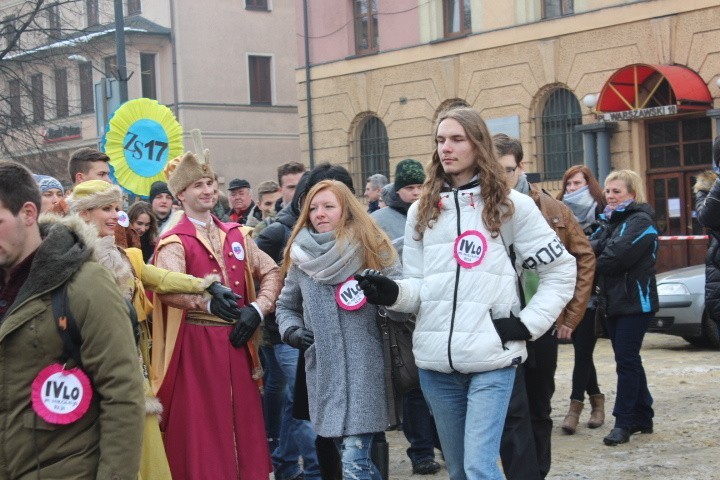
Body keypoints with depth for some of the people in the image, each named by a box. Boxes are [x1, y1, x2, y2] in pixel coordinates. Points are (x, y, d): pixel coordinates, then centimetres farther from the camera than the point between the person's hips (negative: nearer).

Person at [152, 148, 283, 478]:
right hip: (197, 345, -5)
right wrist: (208, 300, -41)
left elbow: (272, 272, 13)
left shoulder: (235, 235, 12)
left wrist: (258, 308, -4)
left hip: (237, 342, 5)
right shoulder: (174, 243, -7)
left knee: (244, 423, 10)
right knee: (203, 429, 0)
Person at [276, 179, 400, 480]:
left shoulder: (373, 249, -1)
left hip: (363, 369, -4)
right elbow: (286, 305, 22)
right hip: (324, 371, 4)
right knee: (348, 455, 10)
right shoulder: (300, 257, 9)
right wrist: (291, 330, 3)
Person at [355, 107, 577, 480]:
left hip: (492, 359, -4)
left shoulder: (510, 205, 2)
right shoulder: (421, 211, 13)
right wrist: (392, 293, -11)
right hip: (436, 362, 4)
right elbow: (418, 288, 11)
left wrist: (528, 324, -4)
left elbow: (561, 270, 6)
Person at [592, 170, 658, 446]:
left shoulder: (641, 221, -9)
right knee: (628, 360, 12)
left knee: (626, 360, -8)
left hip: (634, 302, -8)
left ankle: (624, 422, -4)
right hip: (612, 302, 8)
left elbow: (618, 255, -20)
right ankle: (642, 417, 21)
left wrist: (594, 262, -5)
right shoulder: (610, 221, 17)